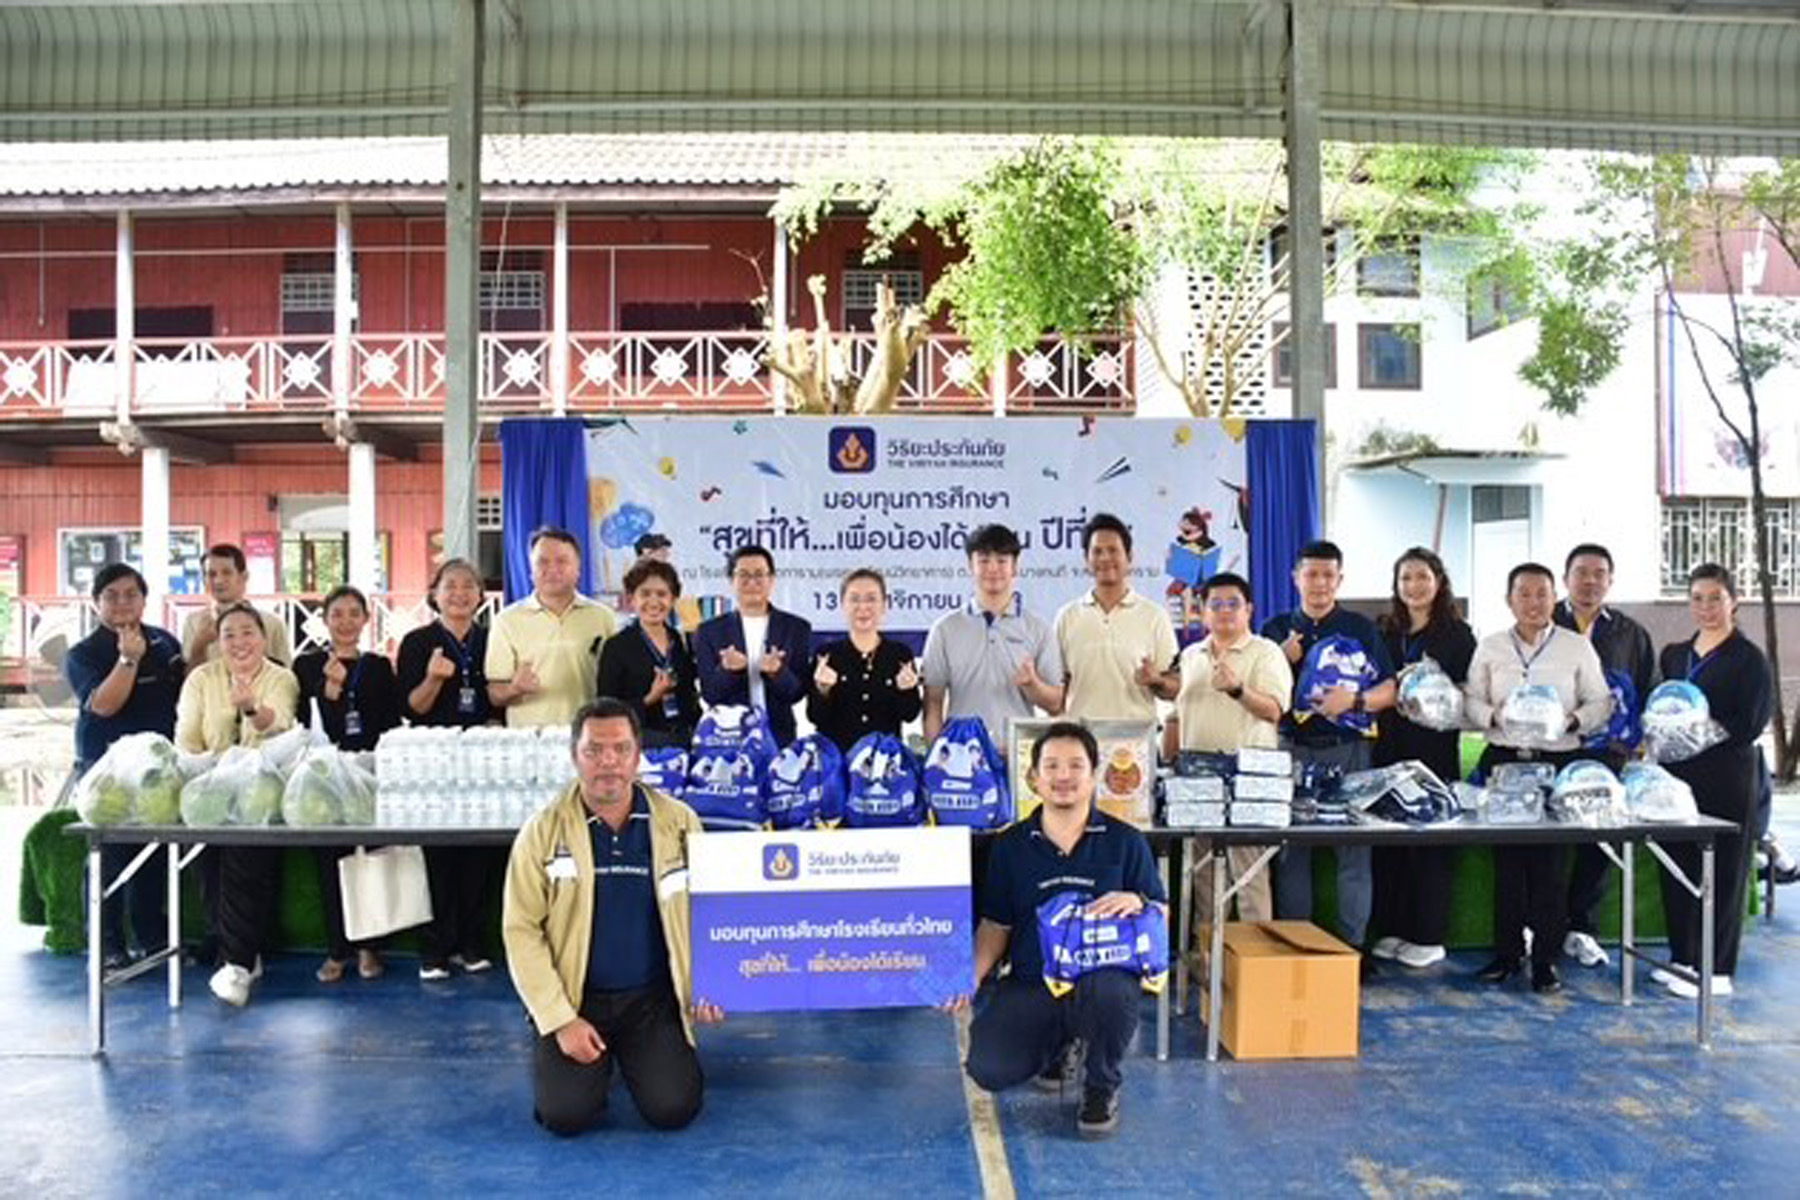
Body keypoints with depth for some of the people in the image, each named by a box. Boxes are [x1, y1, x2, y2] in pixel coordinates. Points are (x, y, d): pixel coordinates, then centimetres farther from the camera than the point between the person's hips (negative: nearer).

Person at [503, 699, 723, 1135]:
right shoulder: (544, 831, -7)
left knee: (674, 1108, -12)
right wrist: (561, 1020, -12)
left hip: (653, 997, 1)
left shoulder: (678, 821, -3)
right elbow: (521, 929, -7)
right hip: (574, 998, 0)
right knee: (566, 1114, -14)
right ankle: (597, 1059, 21)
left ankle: (628, 1054, 21)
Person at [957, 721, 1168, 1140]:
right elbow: (996, 925, 11)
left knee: (1113, 996, -38)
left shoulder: (1124, 842, 4)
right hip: (1029, 983, 2)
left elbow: (1162, 916, 6)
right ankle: (1057, 1043, 19)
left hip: (1102, 978, -2)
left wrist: (1136, 903, -17)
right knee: (988, 1069, -20)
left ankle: (1102, 1087, -1)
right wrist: (973, 974, -6)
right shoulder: (1011, 846, 7)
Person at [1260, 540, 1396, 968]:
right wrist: (1283, 660, -5)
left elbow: (1389, 690, 5)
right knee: (1292, 851, 2)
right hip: (1291, 749, 1)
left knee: (1354, 850, -2)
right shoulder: (1276, 630, 12)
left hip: (1348, 750, -1)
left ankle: (1353, 945, 7)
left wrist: (1354, 700, -13)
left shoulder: (1361, 629, 9)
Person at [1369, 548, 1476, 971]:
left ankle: (1429, 936, 9)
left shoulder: (1457, 634, 2)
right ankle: (1391, 930, 15)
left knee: (1432, 839, 0)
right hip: (1389, 745, 4)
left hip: (1435, 748, -4)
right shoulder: (1384, 631, 13)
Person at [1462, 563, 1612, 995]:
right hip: (1502, 759, 1)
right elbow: (1471, 701, 9)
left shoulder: (1577, 647, 6)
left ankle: (1546, 958, 9)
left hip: (1559, 761, -1)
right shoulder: (1490, 647, 9)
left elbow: (1600, 702, 6)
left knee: (1551, 860, -1)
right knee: (1506, 858, 3)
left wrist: (1572, 720, -12)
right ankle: (1506, 952, 14)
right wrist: (1494, 716, -10)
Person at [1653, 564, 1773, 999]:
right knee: (1677, 866, 9)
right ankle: (1682, 958, 21)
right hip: (1678, 775, 6)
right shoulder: (1675, 655, 14)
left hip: (1726, 779, -6)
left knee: (1722, 871, 0)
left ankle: (1716, 970, 9)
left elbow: (1751, 723, -10)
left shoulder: (1748, 658, -4)